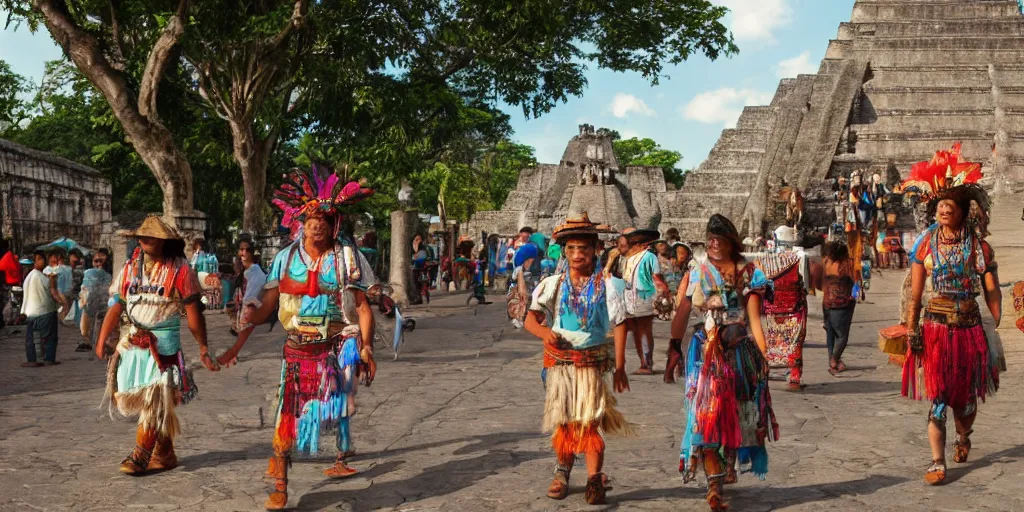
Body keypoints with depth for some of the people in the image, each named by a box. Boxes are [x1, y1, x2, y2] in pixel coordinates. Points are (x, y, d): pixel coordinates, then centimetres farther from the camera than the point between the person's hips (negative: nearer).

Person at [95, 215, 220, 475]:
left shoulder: (179, 269, -5)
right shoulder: (130, 267, 7)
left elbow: (193, 310, -5)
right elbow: (116, 306, 3)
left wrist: (203, 349, -5)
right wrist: (102, 341, -6)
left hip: (164, 342, -4)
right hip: (132, 342, 4)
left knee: (154, 399, -6)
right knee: (158, 404, 11)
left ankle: (141, 455, 2)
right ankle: (165, 454, 21)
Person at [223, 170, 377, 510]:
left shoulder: (347, 256, -2)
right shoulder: (287, 258, 3)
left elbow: (362, 306, -3)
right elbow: (265, 307, 6)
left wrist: (366, 347, -13)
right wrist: (238, 341, 0)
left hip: (339, 344, -1)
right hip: (298, 347, 2)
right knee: (288, 411, 2)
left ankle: (343, 455, 6)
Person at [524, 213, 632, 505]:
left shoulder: (606, 285, -4)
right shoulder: (553, 284, 1)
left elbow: (619, 325, -3)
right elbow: (531, 318, -4)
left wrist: (619, 367, -6)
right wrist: (545, 332, -27)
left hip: (592, 362, -2)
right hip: (559, 361, 2)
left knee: (589, 420, -6)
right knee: (562, 420, 12)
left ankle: (594, 479, 3)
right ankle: (563, 471, 30)